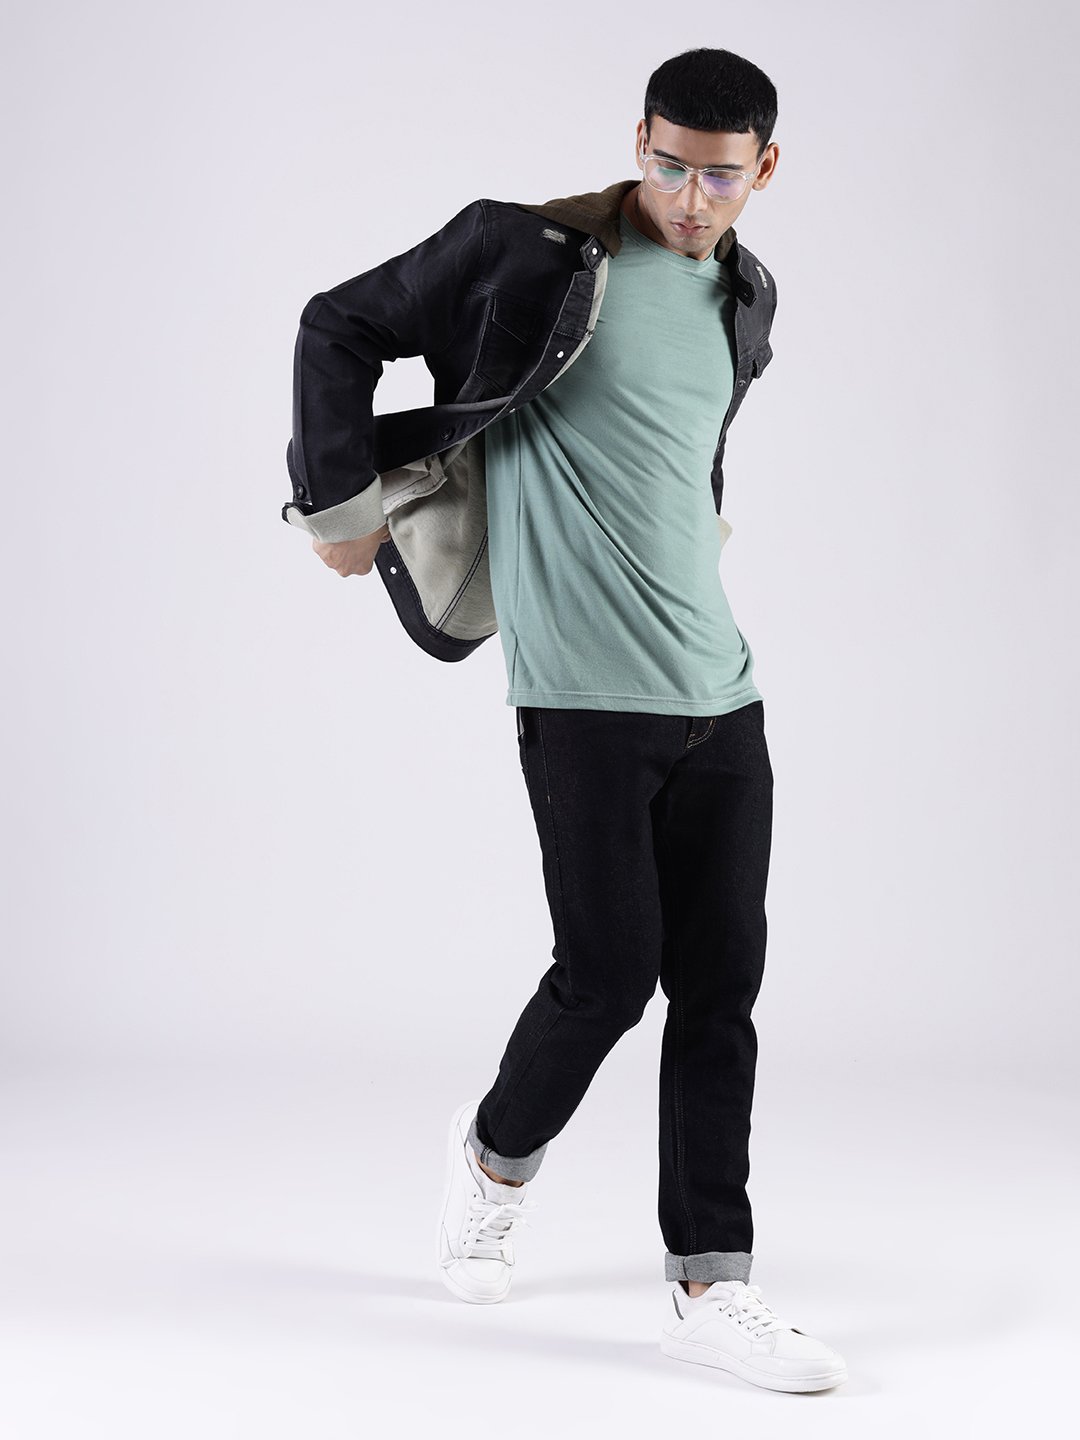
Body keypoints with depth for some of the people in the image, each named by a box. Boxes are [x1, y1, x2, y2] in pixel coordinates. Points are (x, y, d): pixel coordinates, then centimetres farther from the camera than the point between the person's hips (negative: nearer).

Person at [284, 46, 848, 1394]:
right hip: (583, 694, -6)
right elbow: (340, 331, 2)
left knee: (720, 986, 3)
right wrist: (341, 505, 1)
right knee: (611, 969, -3)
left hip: (720, 691, 6)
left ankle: (709, 1286, 9)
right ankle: (498, 1150, 27)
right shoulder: (527, 253, -7)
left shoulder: (745, 297, 13)